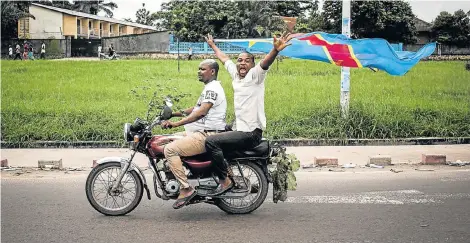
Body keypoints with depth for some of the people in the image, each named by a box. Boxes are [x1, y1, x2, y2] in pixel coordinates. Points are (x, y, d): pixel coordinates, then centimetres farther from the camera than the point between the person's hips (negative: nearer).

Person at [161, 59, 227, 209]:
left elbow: (201, 112, -24)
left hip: (207, 135, -11)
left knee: (170, 149, -22)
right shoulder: (210, 88, 24)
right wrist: (175, 113, 20)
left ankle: (186, 189, -23)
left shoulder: (212, 88, -12)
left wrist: (176, 123, -28)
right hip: (202, 133, 11)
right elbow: (196, 108, 30)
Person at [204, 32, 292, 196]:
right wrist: (213, 46, 45)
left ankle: (225, 181, -15)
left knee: (211, 141, -22)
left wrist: (275, 50, -48)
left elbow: (266, 62, -29)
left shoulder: (255, 75, -8)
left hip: (251, 133, -9)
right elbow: (224, 59, 31)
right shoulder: (235, 74, 14)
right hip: (240, 129, 9)